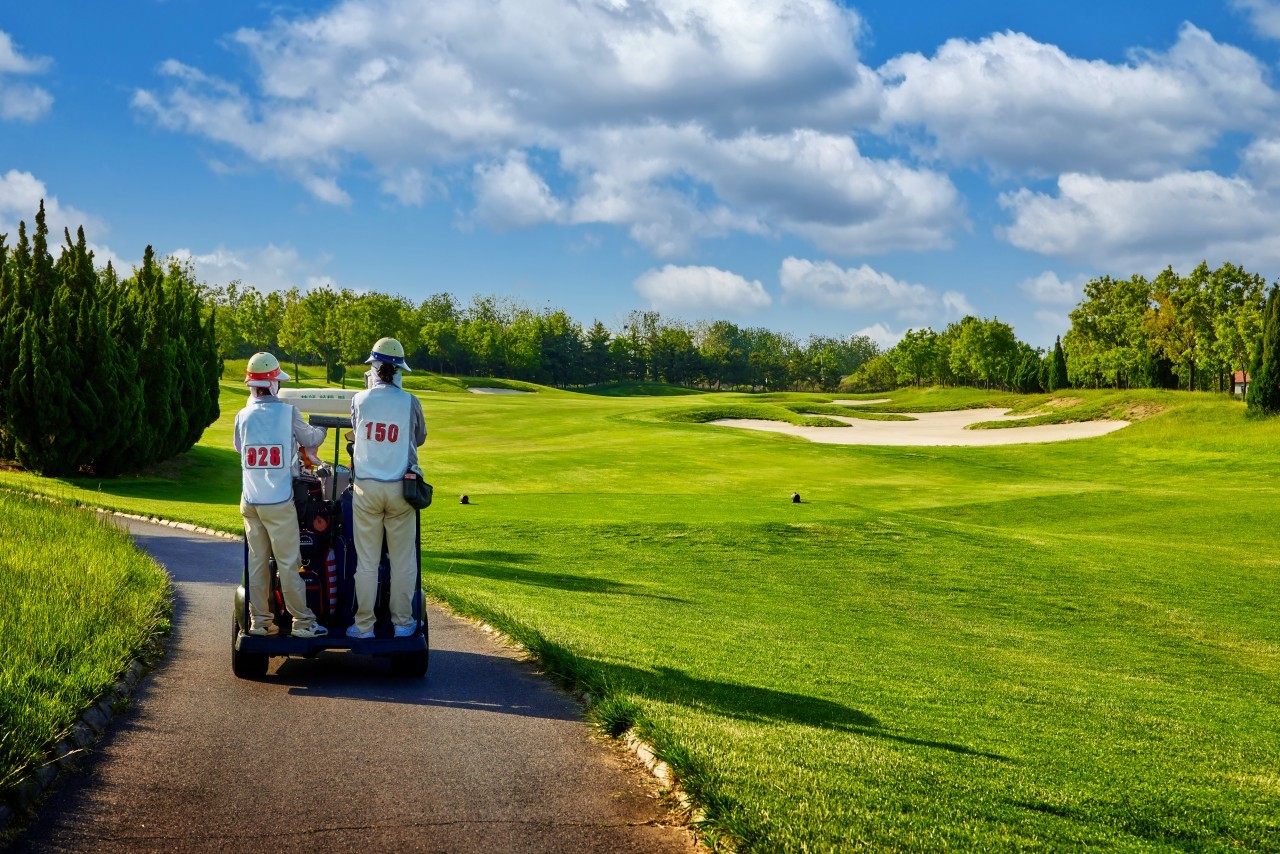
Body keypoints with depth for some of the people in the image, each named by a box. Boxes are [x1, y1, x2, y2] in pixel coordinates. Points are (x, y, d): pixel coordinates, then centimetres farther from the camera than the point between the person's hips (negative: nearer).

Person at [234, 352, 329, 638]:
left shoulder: (243, 415, 3)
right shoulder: (287, 412, -7)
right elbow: (309, 439, 8)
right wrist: (321, 430, 30)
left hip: (250, 501, 4)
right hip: (278, 501, -4)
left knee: (257, 561, 11)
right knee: (288, 563, 0)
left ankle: (259, 619, 16)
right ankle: (302, 622, 5)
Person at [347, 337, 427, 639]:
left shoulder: (360, 400, -4)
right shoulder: (410, 403, -6)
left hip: (366, 487, 1)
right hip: (400, 487, -1)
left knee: (366, 560, 7)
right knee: (402, 559, 9)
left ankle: (364, 625, 11)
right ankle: (403, 622, 15)